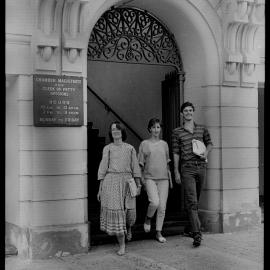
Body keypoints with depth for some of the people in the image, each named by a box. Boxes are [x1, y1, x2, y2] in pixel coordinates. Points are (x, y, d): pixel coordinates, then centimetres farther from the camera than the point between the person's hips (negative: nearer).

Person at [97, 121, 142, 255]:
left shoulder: (130, 148, 11)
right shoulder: (107, 148, 7)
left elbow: (135, 168, 9)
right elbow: (103, 168, 5)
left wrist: (138, 185, 0)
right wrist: (100, 189, 1)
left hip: (127, 182, 2)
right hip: (111, 182, -1)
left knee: (129, 211, 2)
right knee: (116, 211, -6)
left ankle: (128, 227, 40)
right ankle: (122, 245, 2)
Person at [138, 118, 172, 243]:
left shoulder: (164, 144, 12)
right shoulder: (144, 144, 3)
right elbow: (141, 164, 3)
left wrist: (170, 178, 13)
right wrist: (141, 179, -2)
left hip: (163, 178, 3)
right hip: (150, 178, -3)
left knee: (162, 207, 0)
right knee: (154, 202, -22)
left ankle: (158, 233, 13)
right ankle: (148, 218, 10)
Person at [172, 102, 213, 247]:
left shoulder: (202, 129, 11)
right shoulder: (177, 132, 3)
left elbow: (209, 143, 23)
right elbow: (175, 153, 2)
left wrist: (206, 151, 1)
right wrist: (176, 172, -2)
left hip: (201, 166, 3)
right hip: (187, 168, -3)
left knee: (196, 200, 12)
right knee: (191, 201, -11)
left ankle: (189, 227, 29)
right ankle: (197, 234, -16)